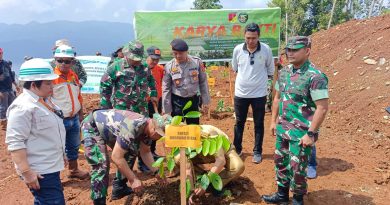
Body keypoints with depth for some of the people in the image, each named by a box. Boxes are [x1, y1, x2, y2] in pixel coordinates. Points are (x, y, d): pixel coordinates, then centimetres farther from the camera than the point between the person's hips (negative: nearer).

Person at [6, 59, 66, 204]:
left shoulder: (44, 100, 9)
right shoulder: (23, 107, -21)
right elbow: (15, 142, -23)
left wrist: (61, 154, 25)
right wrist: (26, 172, -24)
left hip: (51, 166, 10)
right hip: (39, 172, -10)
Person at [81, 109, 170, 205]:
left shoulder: (148, 127, -10)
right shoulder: (132, 127, -38)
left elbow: (145, 152, 4)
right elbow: (116, 157, -35)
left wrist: (156, 171, -5)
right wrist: (133, 180, -28)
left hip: (107, 127, 9)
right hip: (92, 126, -9)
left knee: (131, 153, 7)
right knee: (101, 165, -23)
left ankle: (119, 188, 19)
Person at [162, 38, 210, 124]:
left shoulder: (197, 62, -8)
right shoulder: (169, 66, -9)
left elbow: (203, 83, 0)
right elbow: (166, 89, -4)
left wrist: (205, 102, 1)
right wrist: (167, 110, -4)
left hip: (193, 100, 1)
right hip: (177, 102, -1)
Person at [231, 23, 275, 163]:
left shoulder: (266, 50, -10)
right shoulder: (237, 49, -7)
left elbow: (270, 70, 5)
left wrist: (259, 79, 7)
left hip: (259, 94, -1)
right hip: (240, 93, 2)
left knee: (259, 124, 9)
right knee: (239, 123, 14)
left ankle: (257, 152, 24)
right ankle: (237, 149, 30)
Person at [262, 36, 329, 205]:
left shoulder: (315, 77, -18)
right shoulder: (284, 72, 5)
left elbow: (322, 108, -19)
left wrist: (311, 133, -19)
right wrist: (273, 121, 14)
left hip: (301, 132, -7)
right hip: (283, 129, 7)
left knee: (297, 168, 4)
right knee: (281, 162, 17)